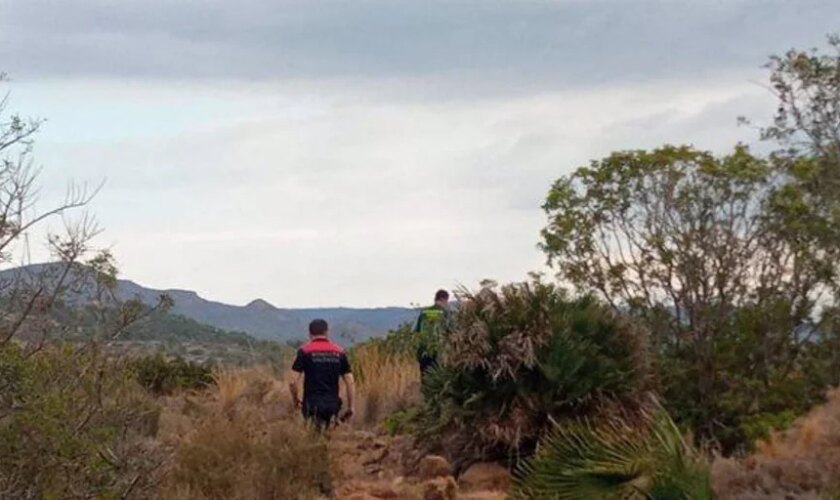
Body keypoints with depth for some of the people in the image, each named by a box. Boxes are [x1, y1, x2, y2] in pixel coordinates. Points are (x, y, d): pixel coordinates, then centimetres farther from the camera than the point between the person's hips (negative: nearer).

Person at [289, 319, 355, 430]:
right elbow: (350, 382, 6)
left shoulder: (305, 351, -1)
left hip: (312, 404, -3)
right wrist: (350, 407, 13)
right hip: (333, 404, 3)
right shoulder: (339, 352, 8)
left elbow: (293, 382, -4)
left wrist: (296, 401, 12)